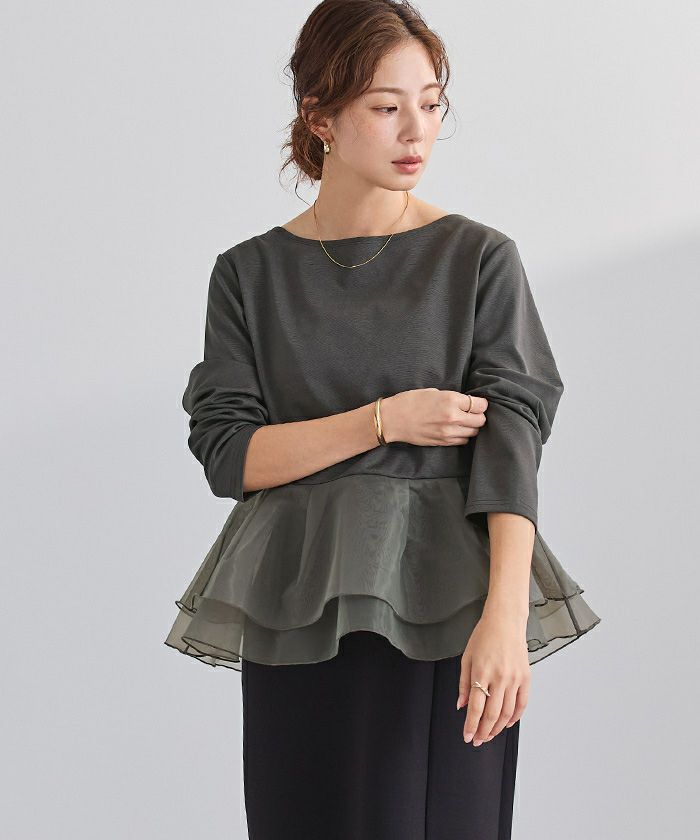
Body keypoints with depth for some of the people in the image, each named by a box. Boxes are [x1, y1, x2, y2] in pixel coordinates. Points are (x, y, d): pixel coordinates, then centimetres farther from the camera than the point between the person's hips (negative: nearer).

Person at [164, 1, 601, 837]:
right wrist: (385, 421, -11)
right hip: (300, 615, 1)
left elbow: (511, 440, -10)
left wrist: (506, 614, -22)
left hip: (448, 612, -1)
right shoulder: (252, 274, 5)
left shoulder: (480, 259, 0)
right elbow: (227, 454, -1)